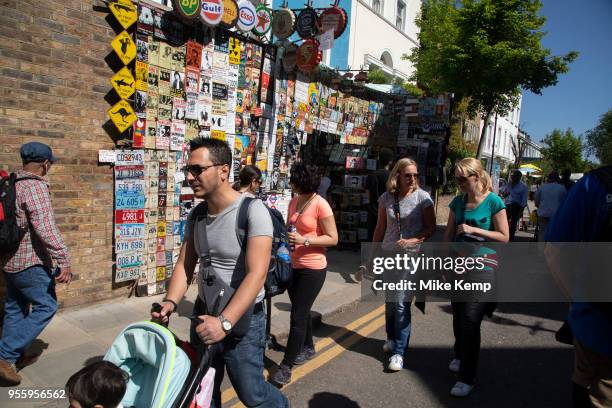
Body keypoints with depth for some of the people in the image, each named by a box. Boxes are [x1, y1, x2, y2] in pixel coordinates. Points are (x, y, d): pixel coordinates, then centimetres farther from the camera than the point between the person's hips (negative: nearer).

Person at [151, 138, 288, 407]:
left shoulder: (252, 210, -21)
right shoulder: (196, 215, 1)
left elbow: (256, 274, -27)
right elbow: (184, 265, 3)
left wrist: (225, 322, -33)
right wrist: (170, 302, -14)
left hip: (242, 320, -6)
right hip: (204, 316, 6)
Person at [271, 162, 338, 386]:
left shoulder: (320, 205, -16)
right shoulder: (293, 202, 5)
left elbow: (333, 239, -15)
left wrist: (304, 241, -24)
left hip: (312, 269, -7)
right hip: (294, 266, 7)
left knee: (297, 316, -2)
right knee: (301, 311, 21)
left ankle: (286, 366, 9)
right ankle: (308, 347, 43)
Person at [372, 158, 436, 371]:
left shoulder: (422, 197, -7)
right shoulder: (386, 198, 2)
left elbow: (431, 228, -4)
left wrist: (412, 241, -19)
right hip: (388, 255, 4)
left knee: (402, 303, -7)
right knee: (389, 300, 14)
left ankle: (399, 352, 3)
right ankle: (391, 338, 36)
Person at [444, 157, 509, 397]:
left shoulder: (493, 202, -9)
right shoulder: (458, 202, 5)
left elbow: (504, 237, -8)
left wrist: (474, 229, -18)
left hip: (482, 267, -5)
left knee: (470, 321, -6)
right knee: (458, 317, 17)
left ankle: (467, 378, 7)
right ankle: (460, 357, 41)